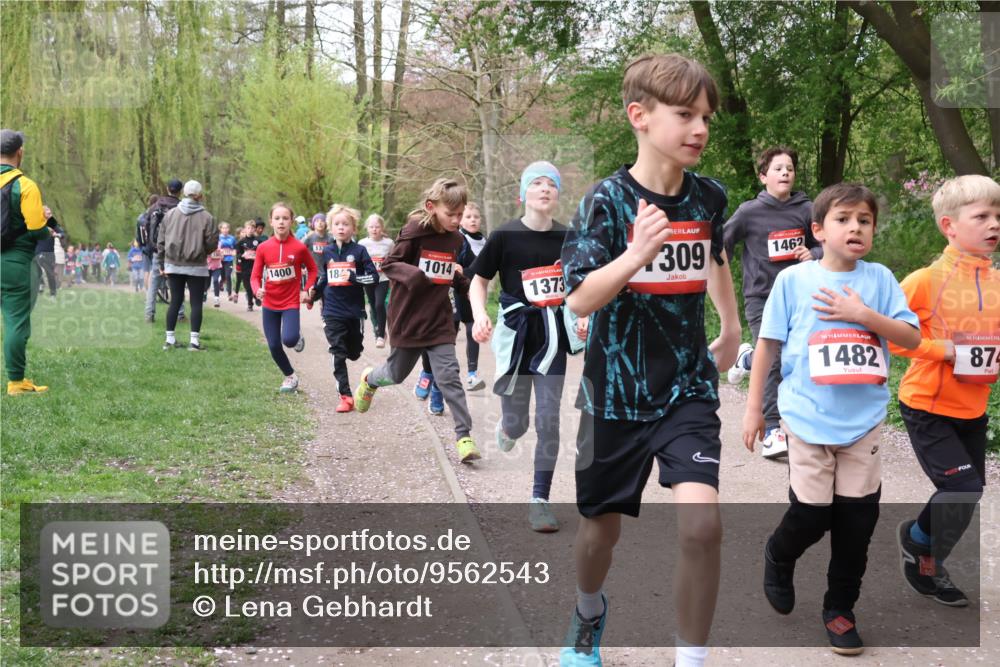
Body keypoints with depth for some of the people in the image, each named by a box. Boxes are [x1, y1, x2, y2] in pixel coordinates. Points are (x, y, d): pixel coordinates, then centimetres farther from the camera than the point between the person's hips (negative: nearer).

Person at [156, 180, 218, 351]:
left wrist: (162, 263, 13)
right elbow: (212, 243, -9)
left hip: (173, 265, 4)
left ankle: (169, 339, 13)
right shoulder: (206, 217, -10)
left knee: (175, 301, 11)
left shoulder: (170, 214, 1)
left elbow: (161, 240, 4)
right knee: (196, 303, 3)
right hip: (196, 267, -3)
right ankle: (194, 340, -1)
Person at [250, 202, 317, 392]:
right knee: (274, 346, 5)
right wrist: (257, 290, -22)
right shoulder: (263, 248, -6)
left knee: (289, 339, -24)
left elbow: (312, 270, 6)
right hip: (269, 304, 3)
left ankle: (298, 336, 14)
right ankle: (290, 376, 28)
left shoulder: (299, 247, -10)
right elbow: (255, 276, -2)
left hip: (291, 302, -2)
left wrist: (306, 291, -5)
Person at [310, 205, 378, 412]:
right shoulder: (327, 252, 5)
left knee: (354, 353, 13)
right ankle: (345, 396, -2)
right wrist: (314, 292, 4)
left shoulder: (359, 251, -5)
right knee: (338, 354, -4)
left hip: (354, 311, -1)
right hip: (333, 312, 1)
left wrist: (353, 277, -22)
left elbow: (373, 276, -9)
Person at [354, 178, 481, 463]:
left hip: (439, 319, 3)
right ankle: (369, 379, 48)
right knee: (397, 373, 14)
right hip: (408, 316, -3)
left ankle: (464, 436, -6)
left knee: (449, 375, -7)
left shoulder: (455, 238, 5)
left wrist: (465, 284, 2)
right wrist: (416, 276, -30)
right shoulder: (415, 231, -13)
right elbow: (389, 264, -13)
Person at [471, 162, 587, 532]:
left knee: (548, 421, -2)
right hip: (516, 334, -1)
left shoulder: (568, 238, 1)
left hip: (553, 336, 2)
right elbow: (479, 280, 2)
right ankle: (506, 427, 43)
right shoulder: (505, 236, -6)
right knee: (516, 424, 4)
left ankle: (540, 501, 8)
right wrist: (480, 315, -14)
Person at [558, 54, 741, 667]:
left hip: (689, 390, 2)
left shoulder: (709, 196, -2)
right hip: (616, 392, -2)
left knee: (702, 524, -18)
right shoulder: (608, 200, -14)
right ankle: (589, 613, 47)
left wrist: (732, 326, 30)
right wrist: (637, 255, -39)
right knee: (603, 525, 14)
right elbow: (579, 299, -23)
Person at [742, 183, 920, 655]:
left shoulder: (880, 279, 0)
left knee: (857, 520, 5)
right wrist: (754, 407, 3)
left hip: (864, 421, 2)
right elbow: (768, 344, 1)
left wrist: (862, 313, -17)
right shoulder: (793, 279, -5)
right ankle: (778, 556, 34)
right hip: (809, 419, -2)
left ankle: (840, 608, 24)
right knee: (811, 515, 0)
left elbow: (912, 337, -4)